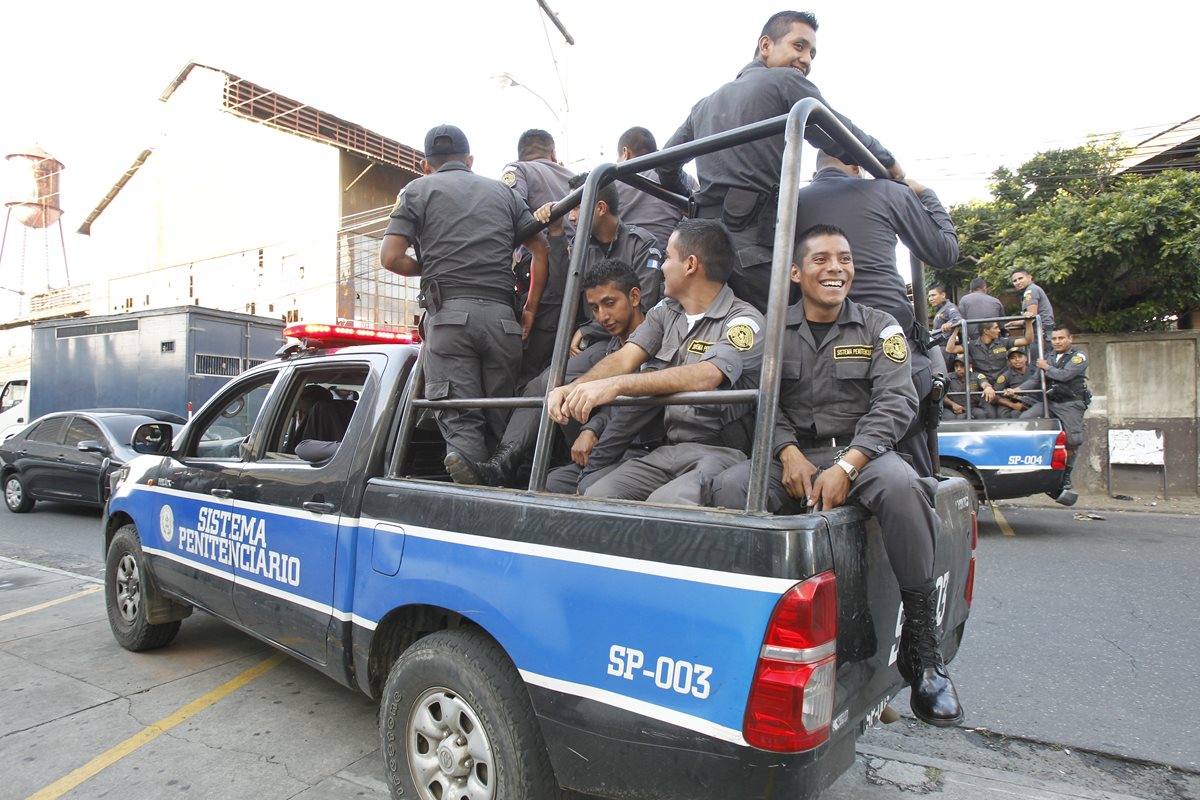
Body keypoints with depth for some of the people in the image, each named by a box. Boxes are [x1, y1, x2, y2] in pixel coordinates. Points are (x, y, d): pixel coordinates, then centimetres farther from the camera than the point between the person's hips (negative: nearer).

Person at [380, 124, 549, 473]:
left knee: (460, 423, -7)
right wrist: (530, 308, 13)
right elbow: (541, 249, 13)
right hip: (501, 315, 3)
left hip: (448, 313, -2)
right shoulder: (503, 191, 22)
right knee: (499, 422, 7)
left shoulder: (417, 190, 13)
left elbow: (390, 258, 2)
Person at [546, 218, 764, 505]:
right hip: (667, 449, 5)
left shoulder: (744, 321, -8)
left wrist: (616, 384, -34)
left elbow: (705, 377, -26)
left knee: (666, 503, -33)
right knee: (596, 495, -17)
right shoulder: (664, 312, 13)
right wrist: (573, 388, -20)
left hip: (720, 452, -5)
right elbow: (624, 359, 1)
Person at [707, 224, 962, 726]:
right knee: (729, 487, -28)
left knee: (901, 486, -35)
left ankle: (922, 648, -18)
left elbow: (895, 404, -4)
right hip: (792, 455, 1)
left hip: (863, 451, -1)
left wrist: (846, 467, -19)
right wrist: (789, 454, -18)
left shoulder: (879, 327, 8)